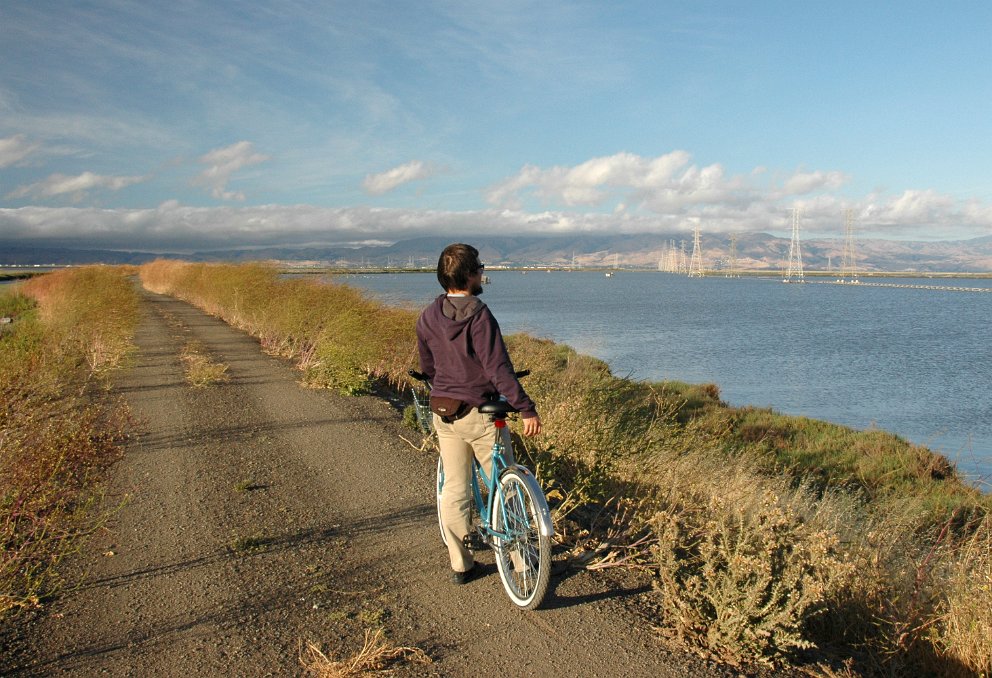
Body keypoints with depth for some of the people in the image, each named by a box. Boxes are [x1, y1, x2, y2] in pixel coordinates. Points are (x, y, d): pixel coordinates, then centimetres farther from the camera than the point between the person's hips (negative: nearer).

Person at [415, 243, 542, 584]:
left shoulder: (427, 317, 3)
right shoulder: (478, 316, -18)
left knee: (454, 489, 12)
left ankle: (460, 565, 22)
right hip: (479, 414, -6)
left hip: (444, 412, 6)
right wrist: (527, 409, -18)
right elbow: (499, 370, -21)